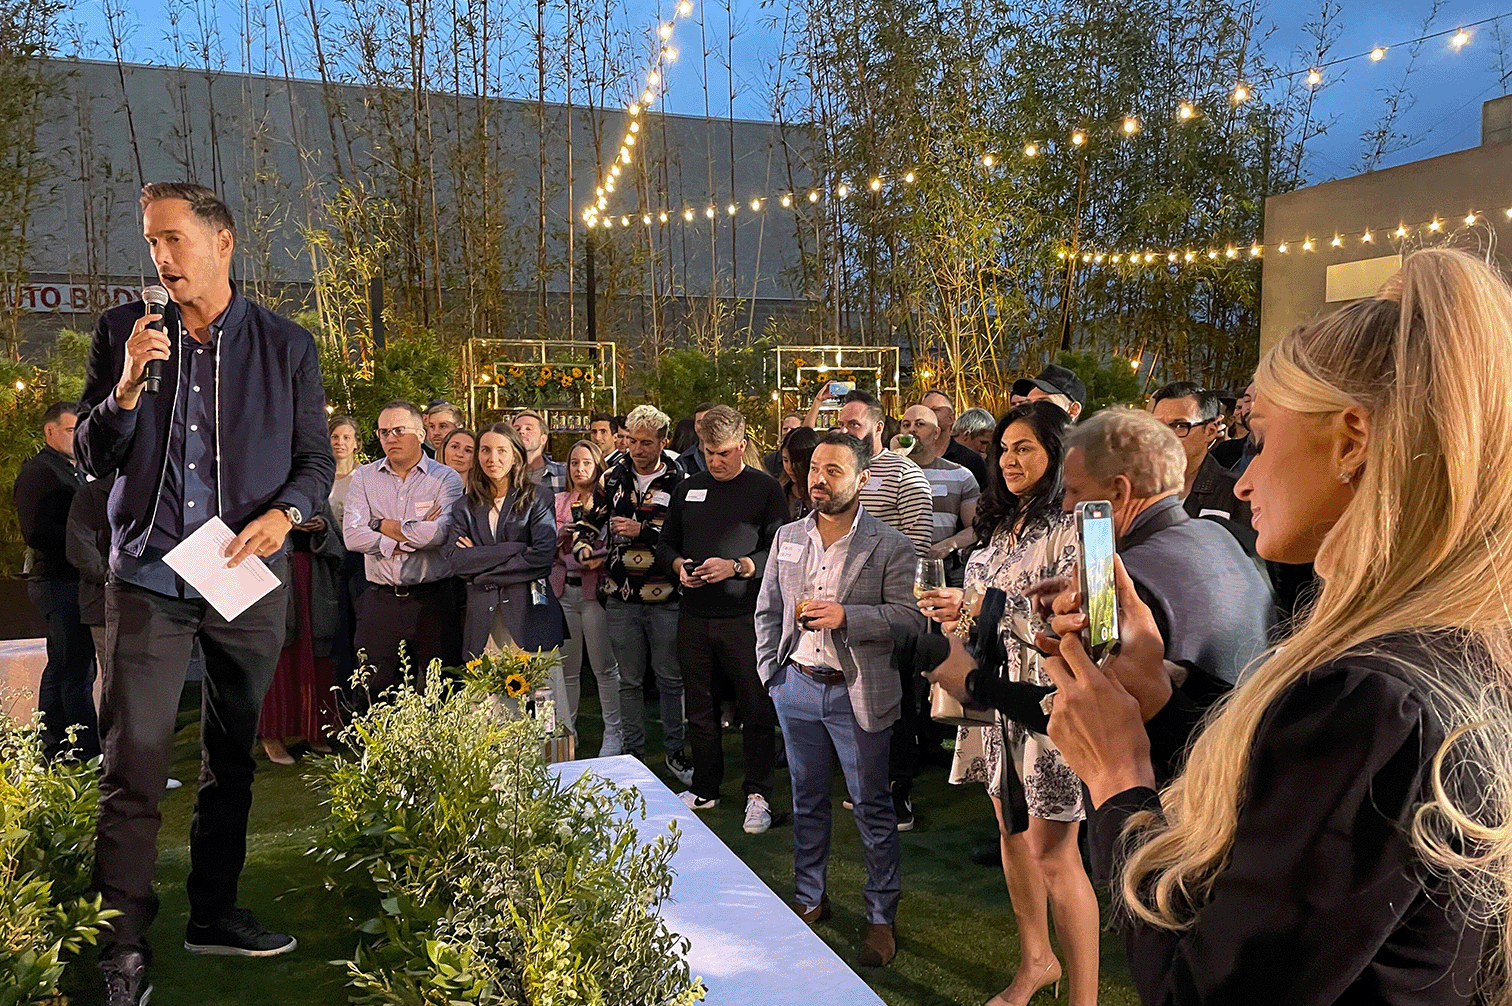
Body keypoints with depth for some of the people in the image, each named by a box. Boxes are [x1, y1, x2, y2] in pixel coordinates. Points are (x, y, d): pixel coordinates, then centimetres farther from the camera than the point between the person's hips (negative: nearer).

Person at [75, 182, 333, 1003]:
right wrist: (128, 388, -12)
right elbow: (93, 458, 5)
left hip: (248, 576, 1)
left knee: (232, 756, 12)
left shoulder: (286, 346, 3)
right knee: (133, 764, -4)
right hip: (148, 575, -1)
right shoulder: (123, 332, 5)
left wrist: (282, 514, -13)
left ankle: (213, 912, 28)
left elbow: (316, 459, 6)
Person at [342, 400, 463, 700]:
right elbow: (353, 536, -4)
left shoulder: (446, 478, 1)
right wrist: (413, 537, -9)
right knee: (374, 699, 3)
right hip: (380, 602, 2)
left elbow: (442, 533, -16)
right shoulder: (364, 478, 10)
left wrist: (385, 526, -4)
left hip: (433, 601, -2)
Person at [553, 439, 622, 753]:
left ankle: (613, 733, 10)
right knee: (566, 667, 9)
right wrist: (562, 532, -8)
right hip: (562, 589, 3)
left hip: (595, 589, -3)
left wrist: (598, 558, -20)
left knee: (605, 667, 0)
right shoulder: (557, 502, 12)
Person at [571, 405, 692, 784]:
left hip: (666, 598, -2)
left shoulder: (679, 482, -2)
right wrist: (584, 545, -4)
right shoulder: (612, 478, 7)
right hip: (621, 596, 3)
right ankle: (633, 751, 26)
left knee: (671, 678, 8)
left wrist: (643, 530, -19)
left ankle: (675, 751, 22)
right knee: (630, 679, 13)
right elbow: (590, 521, 16)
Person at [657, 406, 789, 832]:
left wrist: (736, 567, -19)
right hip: (694, 616, 5)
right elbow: (666, 543, 20)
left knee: (756, 709, 0)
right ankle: (704, 789, 28)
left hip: (745, 617, -5)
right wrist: (679, 566, -1)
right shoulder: (687, 489, 12)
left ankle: (758, 795, 13)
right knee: (699, 709, 14)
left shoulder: (765, 489, -2)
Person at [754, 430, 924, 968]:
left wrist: (846, 615, -23)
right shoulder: (786, 538, 7)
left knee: (872, 807, 6)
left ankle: (882, 917, 20)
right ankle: (809, 898, 34)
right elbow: (767, 609, 13)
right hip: (797, 686, 5)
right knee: (806, 800, 17)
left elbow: (910, 617, -12)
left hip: (857, 693, -4)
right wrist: (770, 670, 4)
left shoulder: (889, 546, -8)